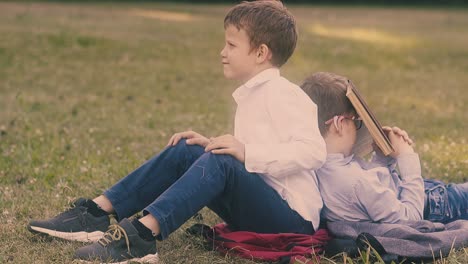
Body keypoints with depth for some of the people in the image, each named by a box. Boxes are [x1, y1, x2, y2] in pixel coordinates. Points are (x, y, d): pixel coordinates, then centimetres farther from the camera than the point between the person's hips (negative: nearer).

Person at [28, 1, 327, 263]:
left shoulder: (282, 95, -14)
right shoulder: (252, 94, 16)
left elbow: (313, 150, -26)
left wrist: (248, 153, -29)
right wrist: (212, 145, 6)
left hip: (293, 220, -9)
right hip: (255, 211, 9)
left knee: (219, 163, -31)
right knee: (186, 151, 0)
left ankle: (141, 236, -42)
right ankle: (96, 213, -7)